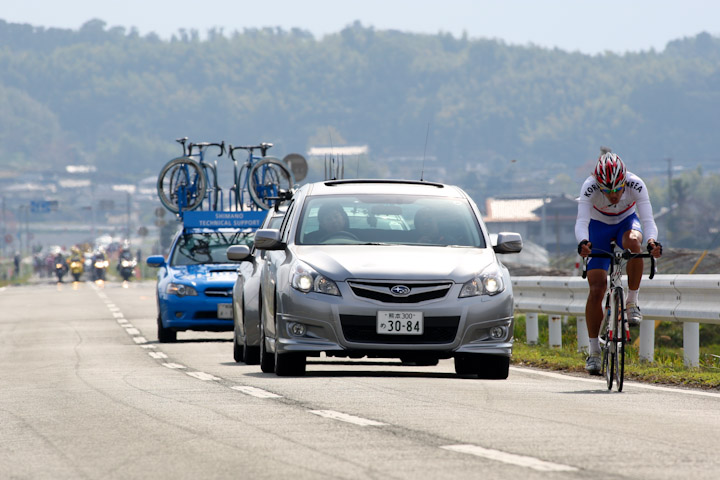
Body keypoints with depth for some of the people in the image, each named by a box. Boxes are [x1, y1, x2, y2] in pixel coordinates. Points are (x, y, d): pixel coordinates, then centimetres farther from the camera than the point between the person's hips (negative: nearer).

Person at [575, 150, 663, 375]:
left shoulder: (636, 185, -31)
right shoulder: (590, 187, -32)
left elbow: (647, 220, -37)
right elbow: (581, 221, -41)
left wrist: (652, 241, -58)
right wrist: (583, 242, -62)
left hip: (626, 222, 0)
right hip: (598, 226, 0)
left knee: (633, 241, -39)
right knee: (596, 290, -11)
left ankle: (632, 302, -22)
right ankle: (594, 352, 0)